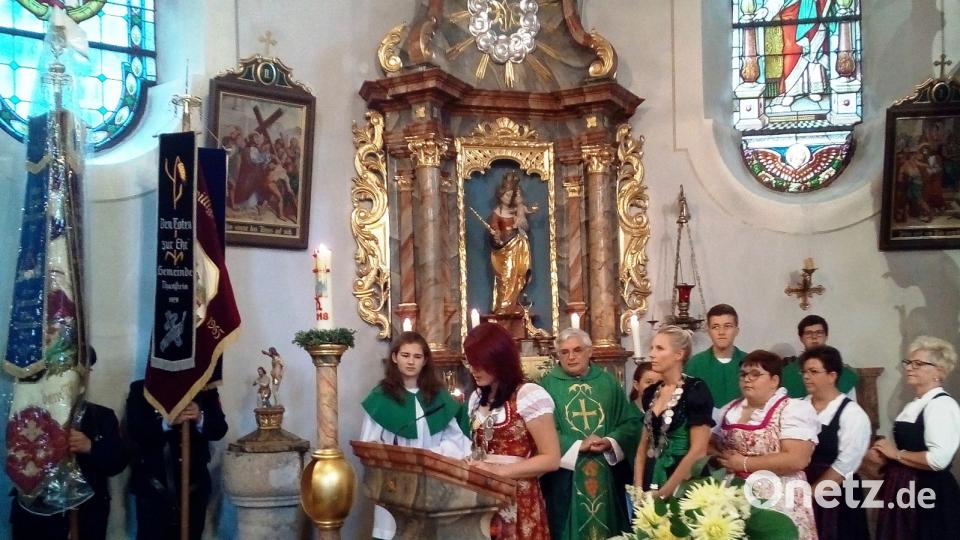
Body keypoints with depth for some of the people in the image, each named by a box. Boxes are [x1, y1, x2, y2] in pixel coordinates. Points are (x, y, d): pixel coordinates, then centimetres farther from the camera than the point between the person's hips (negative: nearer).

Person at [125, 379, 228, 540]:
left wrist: (200, 419, -23)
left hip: (194, 486, 2)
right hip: (153, 486, -2)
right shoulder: (141, 389, 1)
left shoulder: (206, 390, 4)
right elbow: (134, 431, -10)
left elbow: (219, 430, -3)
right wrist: (167, 422, -26)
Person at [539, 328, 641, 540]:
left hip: (607, 474, 3)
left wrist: (610, 442, -14)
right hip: (566, 477, -2)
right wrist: (577, 446, -17)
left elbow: (632, 422, 3)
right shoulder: (548, 385, -2)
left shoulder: (608, 382, 7)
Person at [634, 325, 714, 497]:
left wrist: (663, 493, -14)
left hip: (682, 487, -6)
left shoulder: (696, 391, -12)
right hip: (652, 479, 6)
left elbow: (698, 451, -16)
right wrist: (638, 488, 1)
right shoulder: (651, 393, 6)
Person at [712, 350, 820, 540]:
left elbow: (797, 460, -18)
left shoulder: (794, 409, -7)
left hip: (778, 502, -5)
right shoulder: (730, 409, 12)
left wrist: (744, 463, -14)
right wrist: (721, 458, -5)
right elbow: (713, 447, 18)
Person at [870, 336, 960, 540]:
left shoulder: (942, 405, -15)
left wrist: (896, 454, -14)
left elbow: (938, 460, -26)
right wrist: (885, 457, 8)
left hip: (928, 495, -9)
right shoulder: (913, 406, 15)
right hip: (904, 491, 9)